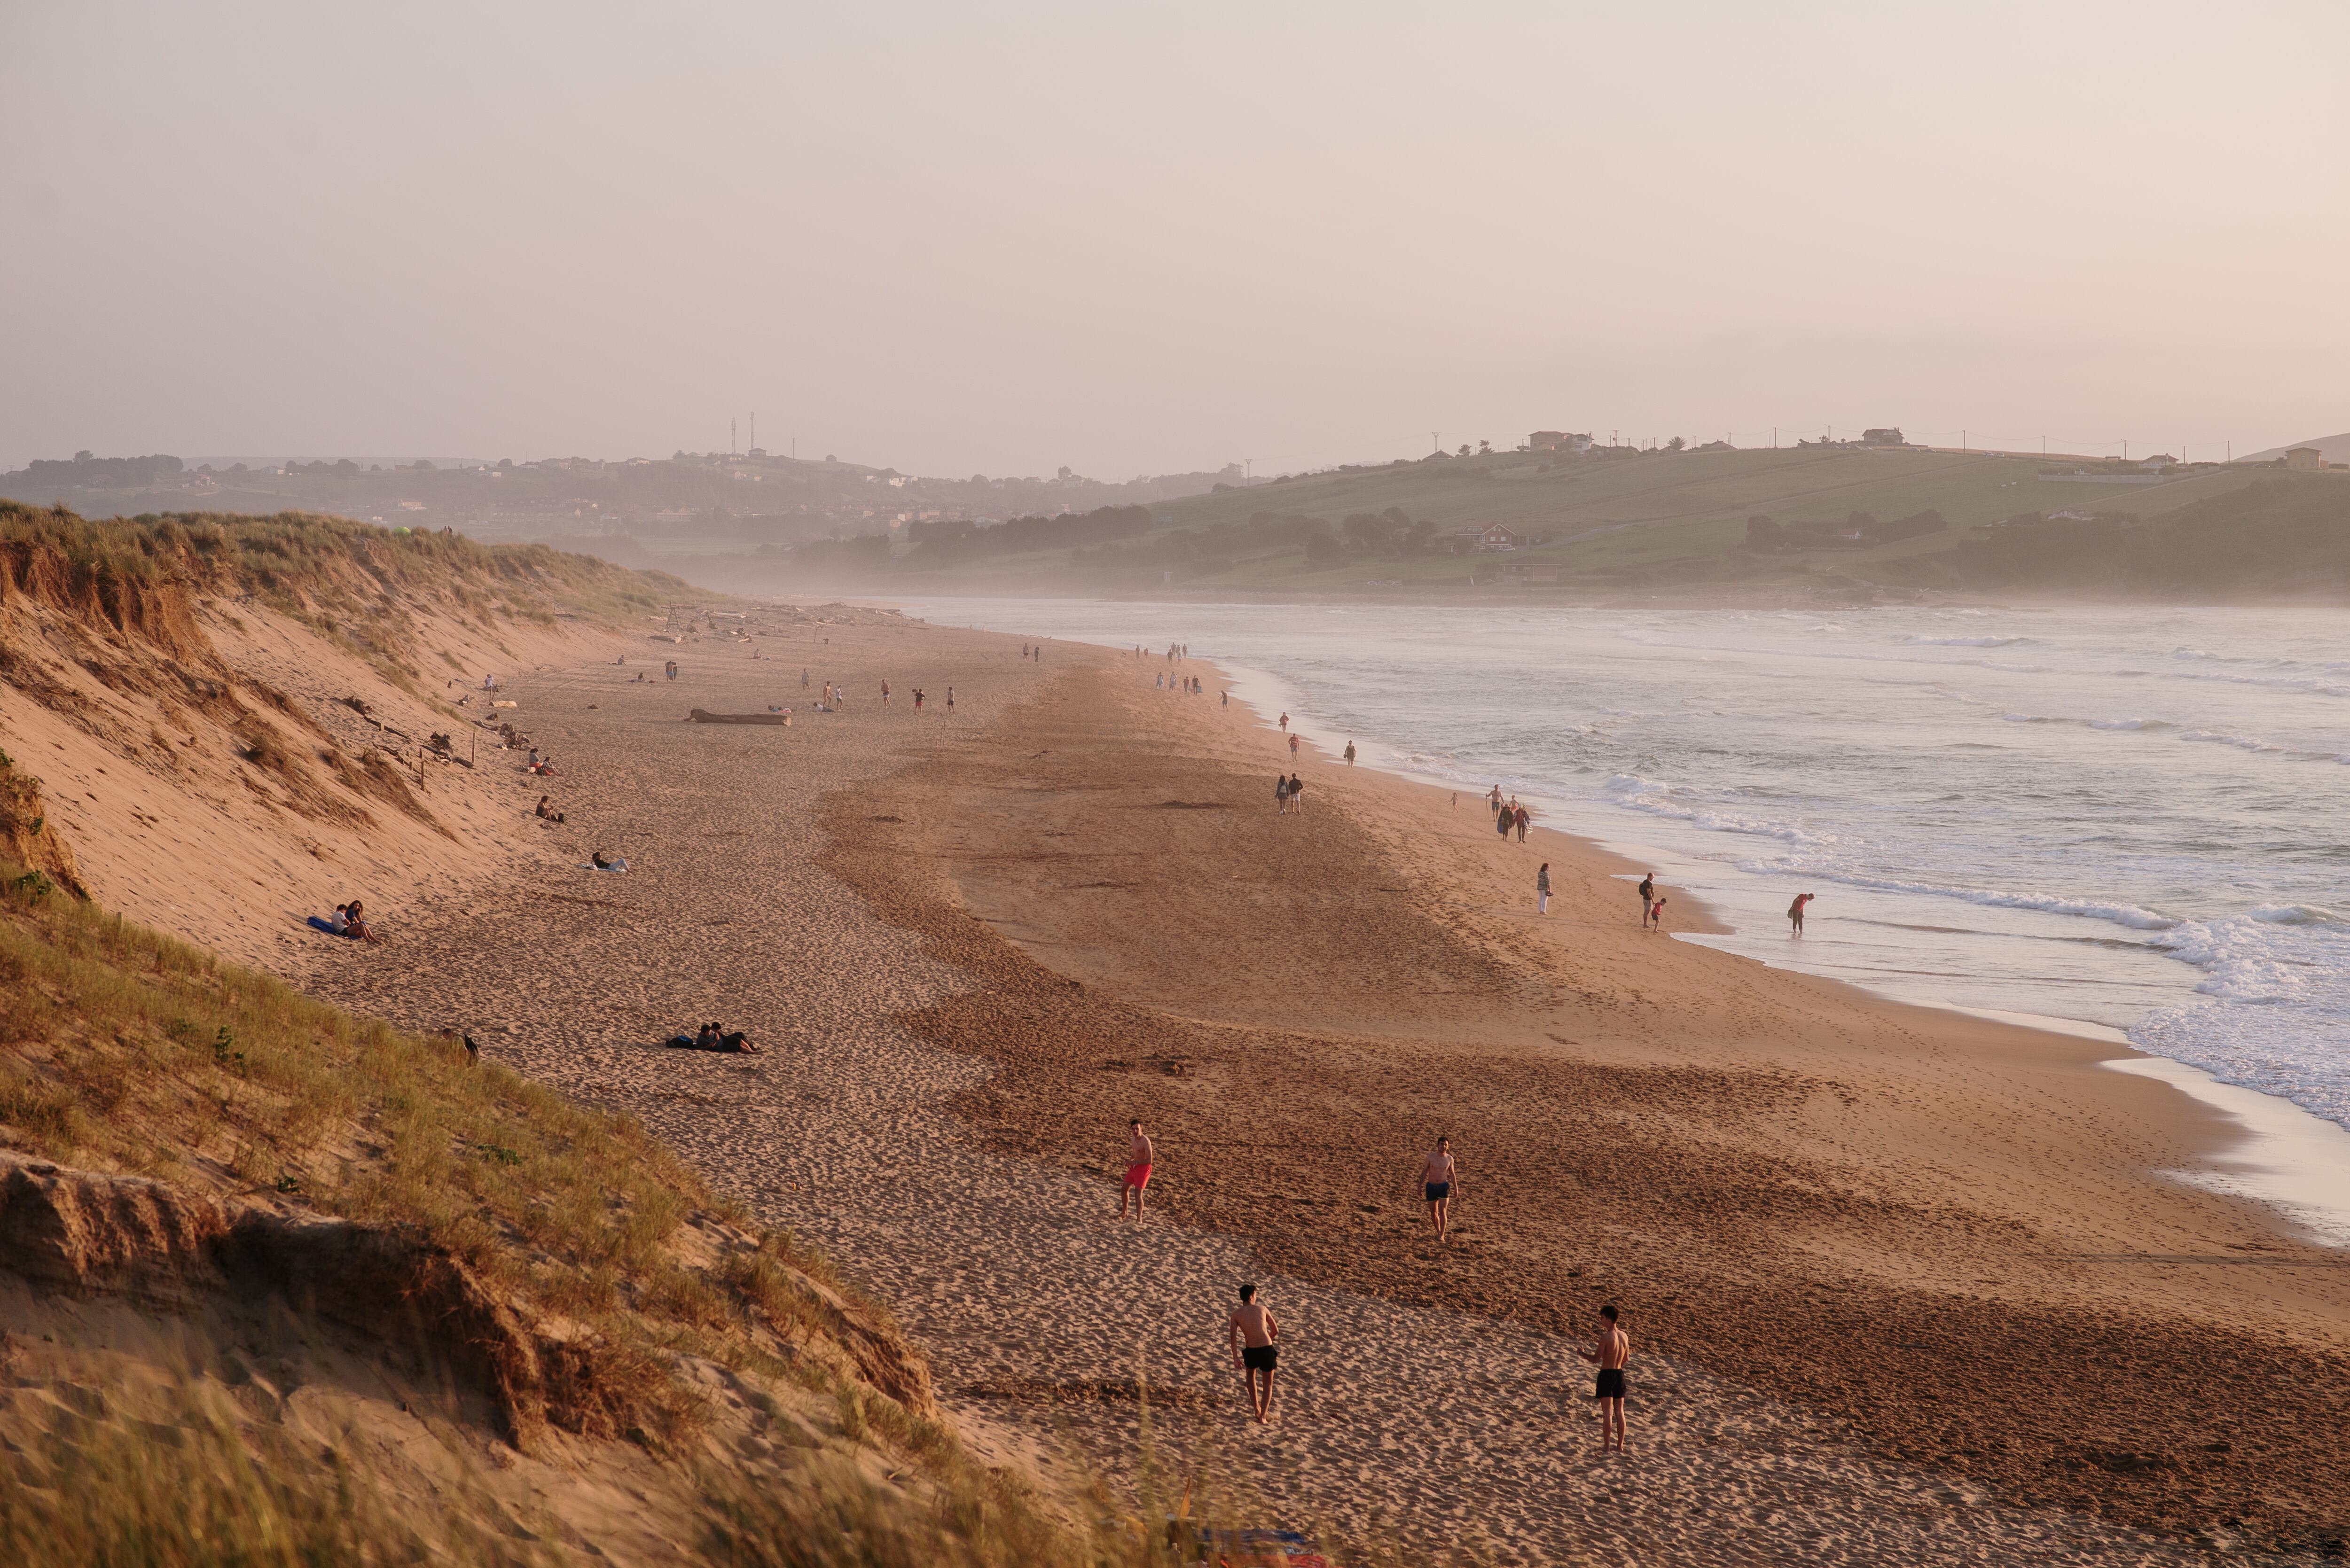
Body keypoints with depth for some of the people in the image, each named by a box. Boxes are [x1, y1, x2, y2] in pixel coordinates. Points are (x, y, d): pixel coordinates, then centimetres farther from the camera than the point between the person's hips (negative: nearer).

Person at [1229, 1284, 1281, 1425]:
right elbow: (1276, 1330, 13)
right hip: (1267, 1350, 0)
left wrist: (1235, 1359, -9)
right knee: (1268, 1385, 17)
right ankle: (1263, 1416, 4)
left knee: (1250, 1376, 33)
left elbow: (1233, 1336, -8)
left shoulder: (1236, 1315, 4)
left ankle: (1257, 1408, 31)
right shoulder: (1262, 1310, 7)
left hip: (1251, 1352, 0)